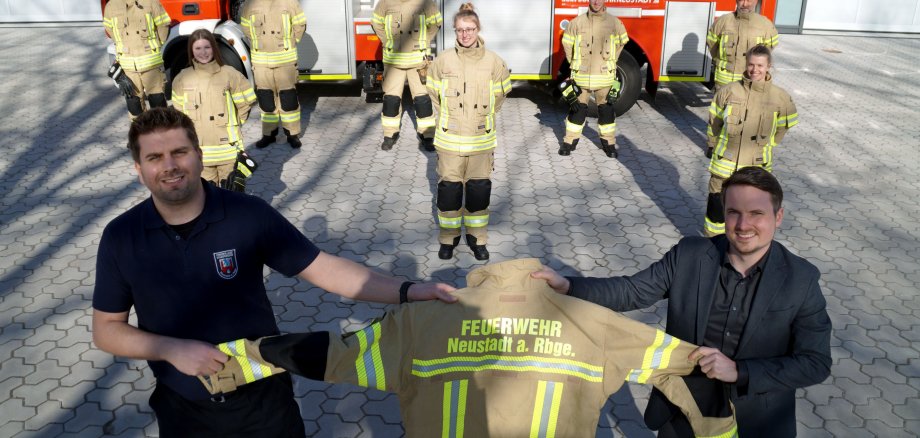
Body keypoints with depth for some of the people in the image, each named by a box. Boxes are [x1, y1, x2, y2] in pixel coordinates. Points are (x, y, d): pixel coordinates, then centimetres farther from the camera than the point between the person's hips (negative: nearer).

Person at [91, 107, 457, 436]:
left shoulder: (248, 214, -17)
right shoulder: (121, 237, -11)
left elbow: (322, 268, -15)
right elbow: (106, 329, -3)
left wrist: (406, 291, -26)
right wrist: (172, 349, -20)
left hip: (262, 396, -1)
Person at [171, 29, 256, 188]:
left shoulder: (229, 74, -5)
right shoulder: (182, 79, 2)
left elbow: (246, 102, 5)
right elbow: (179, 110, 13)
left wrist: (233, 122, 6)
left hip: (228, 146, -2)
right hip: (199, 149, 2)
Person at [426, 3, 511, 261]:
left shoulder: (493, 62, -5)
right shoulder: (443, 61, -5)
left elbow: (499, 96, 9)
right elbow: (434, 95, 8)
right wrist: (449, 120, 10)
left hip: (481, 140, 0)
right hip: (450, 140, 0)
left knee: (479, 190, 9)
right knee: (449, 190, 8)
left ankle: (477, 238, 25)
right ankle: (448, 238, 24)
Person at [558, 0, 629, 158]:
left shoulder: (614, 23, -3)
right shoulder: (577, 22, -6)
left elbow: (621, 43, 14)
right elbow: (567, 43, 8)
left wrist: (610, 63, 15)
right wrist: (576, 65, 11)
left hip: (604, 77, 1)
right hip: (581, 76, 0)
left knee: (606, 109, 9)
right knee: (577, 109, 9)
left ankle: (608, 142, 22)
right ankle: (570, 141, 21)